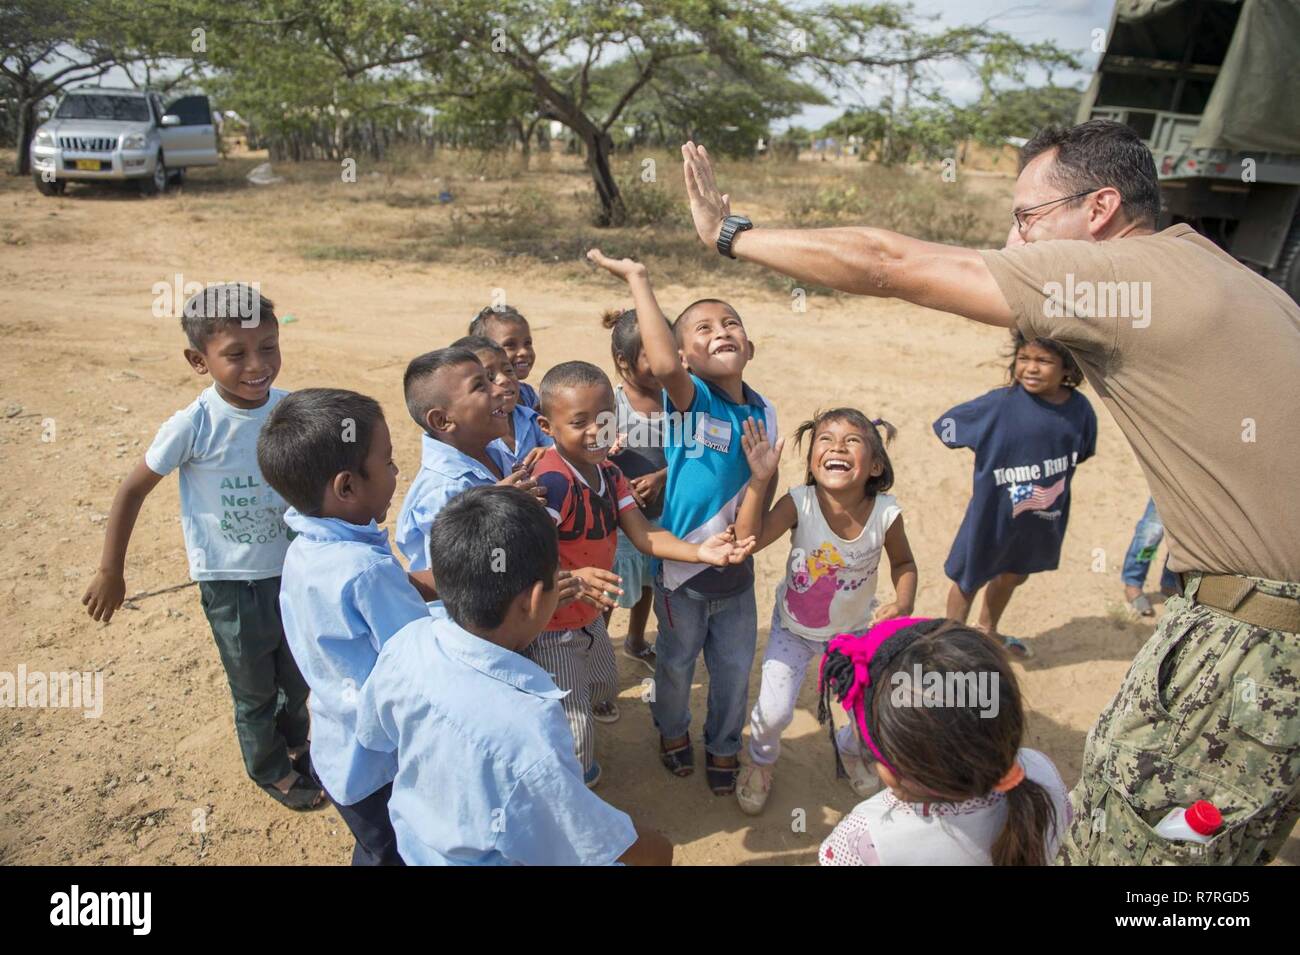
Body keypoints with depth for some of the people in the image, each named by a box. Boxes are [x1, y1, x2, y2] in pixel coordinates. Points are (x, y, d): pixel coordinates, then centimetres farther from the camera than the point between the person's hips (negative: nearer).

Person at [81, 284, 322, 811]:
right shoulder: (192, 426, -22)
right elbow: (133, 491, -10)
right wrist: (111, 573, -4)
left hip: (292, 570, 4)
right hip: (230, 585, -3)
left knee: (298, 678, 22)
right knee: (254, 691, 16)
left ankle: (295, 747, 50)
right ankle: (270, 769, 42)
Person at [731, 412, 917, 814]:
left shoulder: (886, 513, -23)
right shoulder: (800, 503, -28)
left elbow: (903, 562, -3)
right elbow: (747, 540, -39)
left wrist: (903, 603, -20)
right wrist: (759, 480, -46)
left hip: (855, 630, 2)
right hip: (793, 628, -2)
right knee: (773, 712, -6)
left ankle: (852, 750, 51)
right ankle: (761, 762, 32)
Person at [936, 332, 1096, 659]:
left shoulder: (1079, 409, -12)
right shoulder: (1001, 404, -24)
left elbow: (1078, 454, 7)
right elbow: (947, 425, -15)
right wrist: (992, 463, -9)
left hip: (1044, 518, 5)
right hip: (993, 513, -5)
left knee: (1013, 576, 26)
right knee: (969, 579, 12)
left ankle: (987, 631, 52)